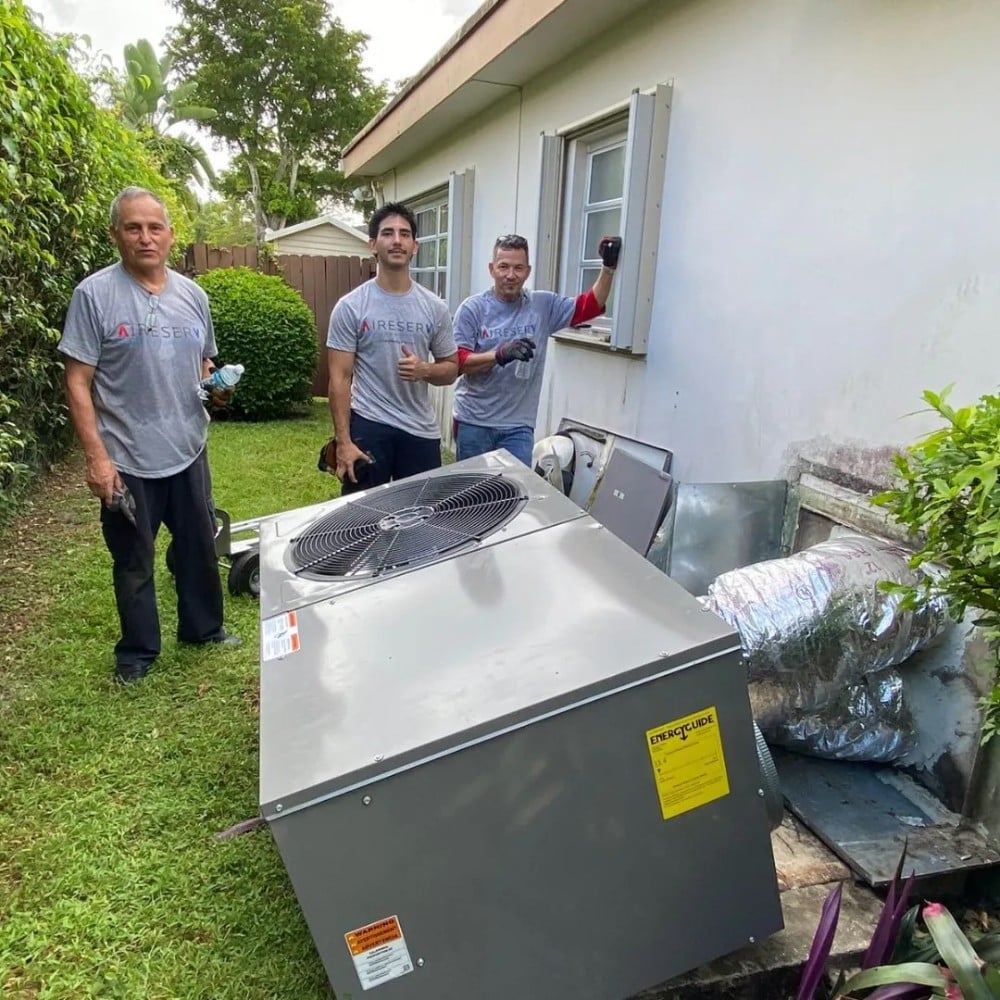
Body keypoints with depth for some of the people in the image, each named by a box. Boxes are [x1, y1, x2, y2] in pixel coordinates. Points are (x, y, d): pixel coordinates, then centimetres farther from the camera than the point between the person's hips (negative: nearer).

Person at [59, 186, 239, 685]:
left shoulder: (193, 295, 5)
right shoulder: (94, 294, -10)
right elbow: (77, 383, -11)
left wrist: (217, 386, -6)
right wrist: (96, 456, -17)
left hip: (188, 452, 5)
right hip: (127, 460, -4)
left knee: (199, 547, 18)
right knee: (133, 562, 11)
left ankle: (203, 626, 38)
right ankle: (137, 651, 29)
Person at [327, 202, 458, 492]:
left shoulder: (435, 308, 4)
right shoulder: (350, 306, -4)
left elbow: (451, 369, 11)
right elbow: (340, 378, -6)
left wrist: (424, 370, -13)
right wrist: (343, 442, -13)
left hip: (421, 431, 3)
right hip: (368, 426, -3)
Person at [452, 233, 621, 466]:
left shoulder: (543, 305, 4)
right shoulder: (472, 308, -5)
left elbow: (590, 306, 3)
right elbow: (457, 361, -12)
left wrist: (608, 267, -11)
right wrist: (500, 354, -27)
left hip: (518, 426, 1)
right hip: (473, 422, -1)